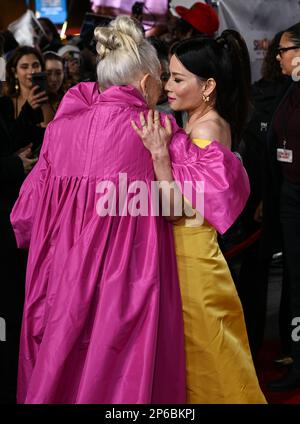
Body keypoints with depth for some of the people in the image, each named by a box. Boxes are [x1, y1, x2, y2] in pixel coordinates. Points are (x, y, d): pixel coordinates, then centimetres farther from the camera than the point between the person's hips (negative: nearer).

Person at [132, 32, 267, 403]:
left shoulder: (205, 130, -18)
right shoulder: (210, 124, 9)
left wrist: (159, 153, -29)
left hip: (190, 251, -9)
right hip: (185, 245, 9)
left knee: (200, 357, 4)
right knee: (193, 353, 18)